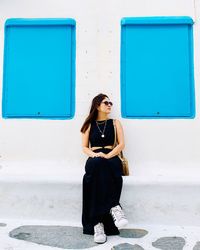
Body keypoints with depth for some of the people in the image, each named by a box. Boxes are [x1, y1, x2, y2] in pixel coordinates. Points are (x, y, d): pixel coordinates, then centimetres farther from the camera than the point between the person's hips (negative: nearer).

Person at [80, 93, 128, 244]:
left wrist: (107, 156, -14)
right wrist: (94, 155, -13)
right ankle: (114, 207, -41)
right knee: (96, 164, -38)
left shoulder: (115, 123, 15)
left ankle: (98, 222, -40)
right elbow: (84, 147, 11)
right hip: (94, 160, 1)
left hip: (111, 159, 0)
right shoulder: (89, 124, 16)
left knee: (100, 166, -37)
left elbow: (121, 144, 4)